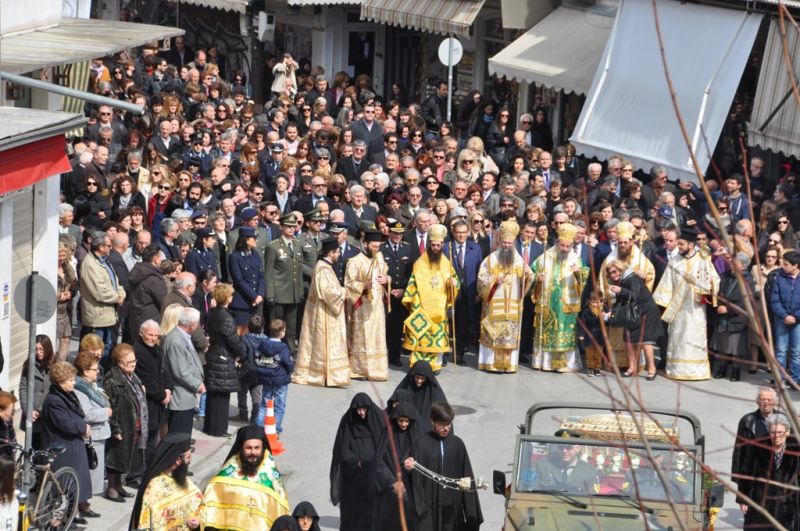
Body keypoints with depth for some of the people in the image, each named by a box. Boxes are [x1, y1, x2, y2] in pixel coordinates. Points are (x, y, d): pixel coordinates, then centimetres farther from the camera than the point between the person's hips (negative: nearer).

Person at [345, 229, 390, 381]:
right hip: (362, 306, -6)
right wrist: (364, 285, -26)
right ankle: (361, 370, 1)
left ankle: (376, 369, 13)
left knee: (377, 338, 7)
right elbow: (349, 283, -11)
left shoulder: (379, 258, 9)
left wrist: (386, 280, -4)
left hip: (378, 305, 6)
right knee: (362, 338, -4)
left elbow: (386, 275, 20)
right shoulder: (355, 262, -9)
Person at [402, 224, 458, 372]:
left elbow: (454, 278, 17)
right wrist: (410, 302, -3)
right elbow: (412, 284, 0)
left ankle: (436, 364, 11)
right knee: (420, 337, -5)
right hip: (421, 307, -3)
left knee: (438, 337, 3)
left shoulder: (446, 263, 7)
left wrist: (454, 283, -7)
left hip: (439, 307, 3)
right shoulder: (420, 263, -3)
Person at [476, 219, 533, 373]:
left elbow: (528, 281, 11)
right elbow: (481, 278, -2)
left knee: (511, 335, 0)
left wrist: (527, 274, -12)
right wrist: (494, 280, -19)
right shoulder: (490, 259, 2)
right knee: (492, 335, -3)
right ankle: (490, 363, 1)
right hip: (494, 305, -2)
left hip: (513, 307, 2)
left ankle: (509, 364, 4)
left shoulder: (519, 261, 9)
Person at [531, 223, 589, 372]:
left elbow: (582, 280, -4)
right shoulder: (546, 256, 2)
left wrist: (579, 272, -25)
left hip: (567, 304, -1)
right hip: (546, 303, 1)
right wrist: (538, 278, -12)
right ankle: (544, 361, 13)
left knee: (565, 334, -4)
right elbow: (534, 272, 10)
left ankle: (563, 362, 0)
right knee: (545, 333, 5)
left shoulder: (575, 258, 2)